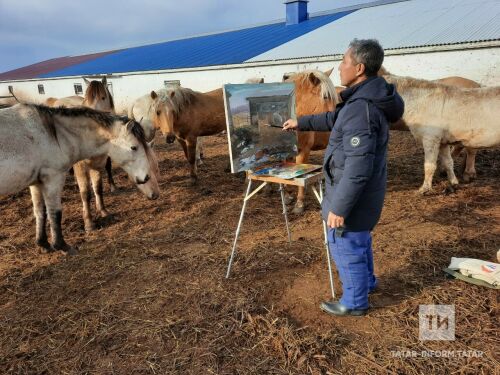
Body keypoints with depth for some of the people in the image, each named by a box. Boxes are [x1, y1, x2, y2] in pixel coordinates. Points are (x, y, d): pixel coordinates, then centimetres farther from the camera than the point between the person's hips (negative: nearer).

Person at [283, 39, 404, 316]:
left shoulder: (361, 108, -28)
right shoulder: (367, 98, 4)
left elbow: (358, 167, -30)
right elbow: (335, 119, 22)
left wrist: (339, 207, -25)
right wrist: (302, 122, 27)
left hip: (353, 193, -10)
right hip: (363, 192, 10)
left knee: (345, 246, 8)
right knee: (360, 239, 27)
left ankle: (354, 302, 27)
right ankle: (366, 282, 48)